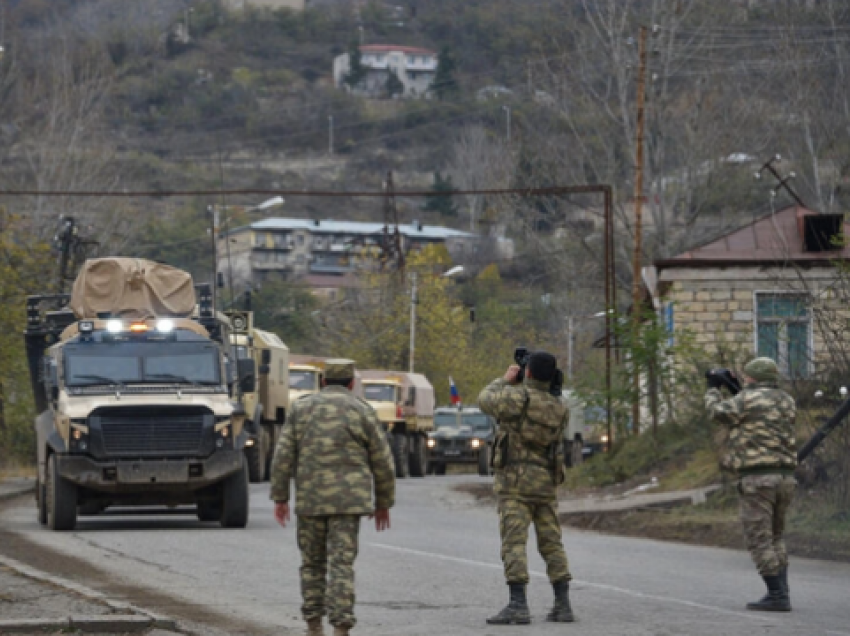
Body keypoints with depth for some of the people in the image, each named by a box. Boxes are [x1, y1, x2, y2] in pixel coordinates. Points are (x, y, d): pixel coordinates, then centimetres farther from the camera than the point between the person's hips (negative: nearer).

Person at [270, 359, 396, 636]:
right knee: (341, 564, -5)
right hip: (348, 499, -2)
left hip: (310, 500, 2)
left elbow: (283, 456, 1)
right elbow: (382, 462, 2)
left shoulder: (301, 408, 5)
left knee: (313, 563, 15)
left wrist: (280, 498, 5)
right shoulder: (362, 412, 0)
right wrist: (383, 503, 12)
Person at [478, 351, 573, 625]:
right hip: (547, 483, 5)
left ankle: (518, 606, -17)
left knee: (514, 543, -8)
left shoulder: (517, 396, -10)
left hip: (516, 481, -5)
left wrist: (506, 380, 22)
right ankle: (562, 605, 8)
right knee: (552, 544, 10)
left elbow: (485, 400, 4)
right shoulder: (560, 409, 8)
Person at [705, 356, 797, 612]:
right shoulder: (787, 401, 13)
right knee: (774, 537, 18)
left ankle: (777, 595, -7)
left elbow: (719, 412, 5)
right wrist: (738, 390, 26)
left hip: (757, 478, -7)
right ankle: (782, 592, 12)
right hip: (785, 477, 7)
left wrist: (713, 389, 23)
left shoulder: (749, 399, -7)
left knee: (760, 539, -3)